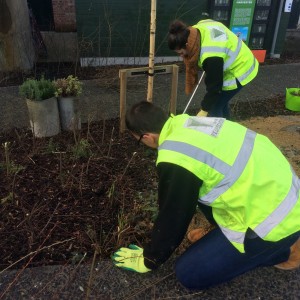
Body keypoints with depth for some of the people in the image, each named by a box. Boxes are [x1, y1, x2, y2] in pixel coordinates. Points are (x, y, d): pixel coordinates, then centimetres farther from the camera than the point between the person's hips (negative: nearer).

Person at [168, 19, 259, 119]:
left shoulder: (211, 56, -39)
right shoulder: (198, 29, -12)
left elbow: (214, 85, -31)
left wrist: (204, 110, -21)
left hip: (238, 72, -10)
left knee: (214, 107, -6)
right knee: (221, 101, 21)